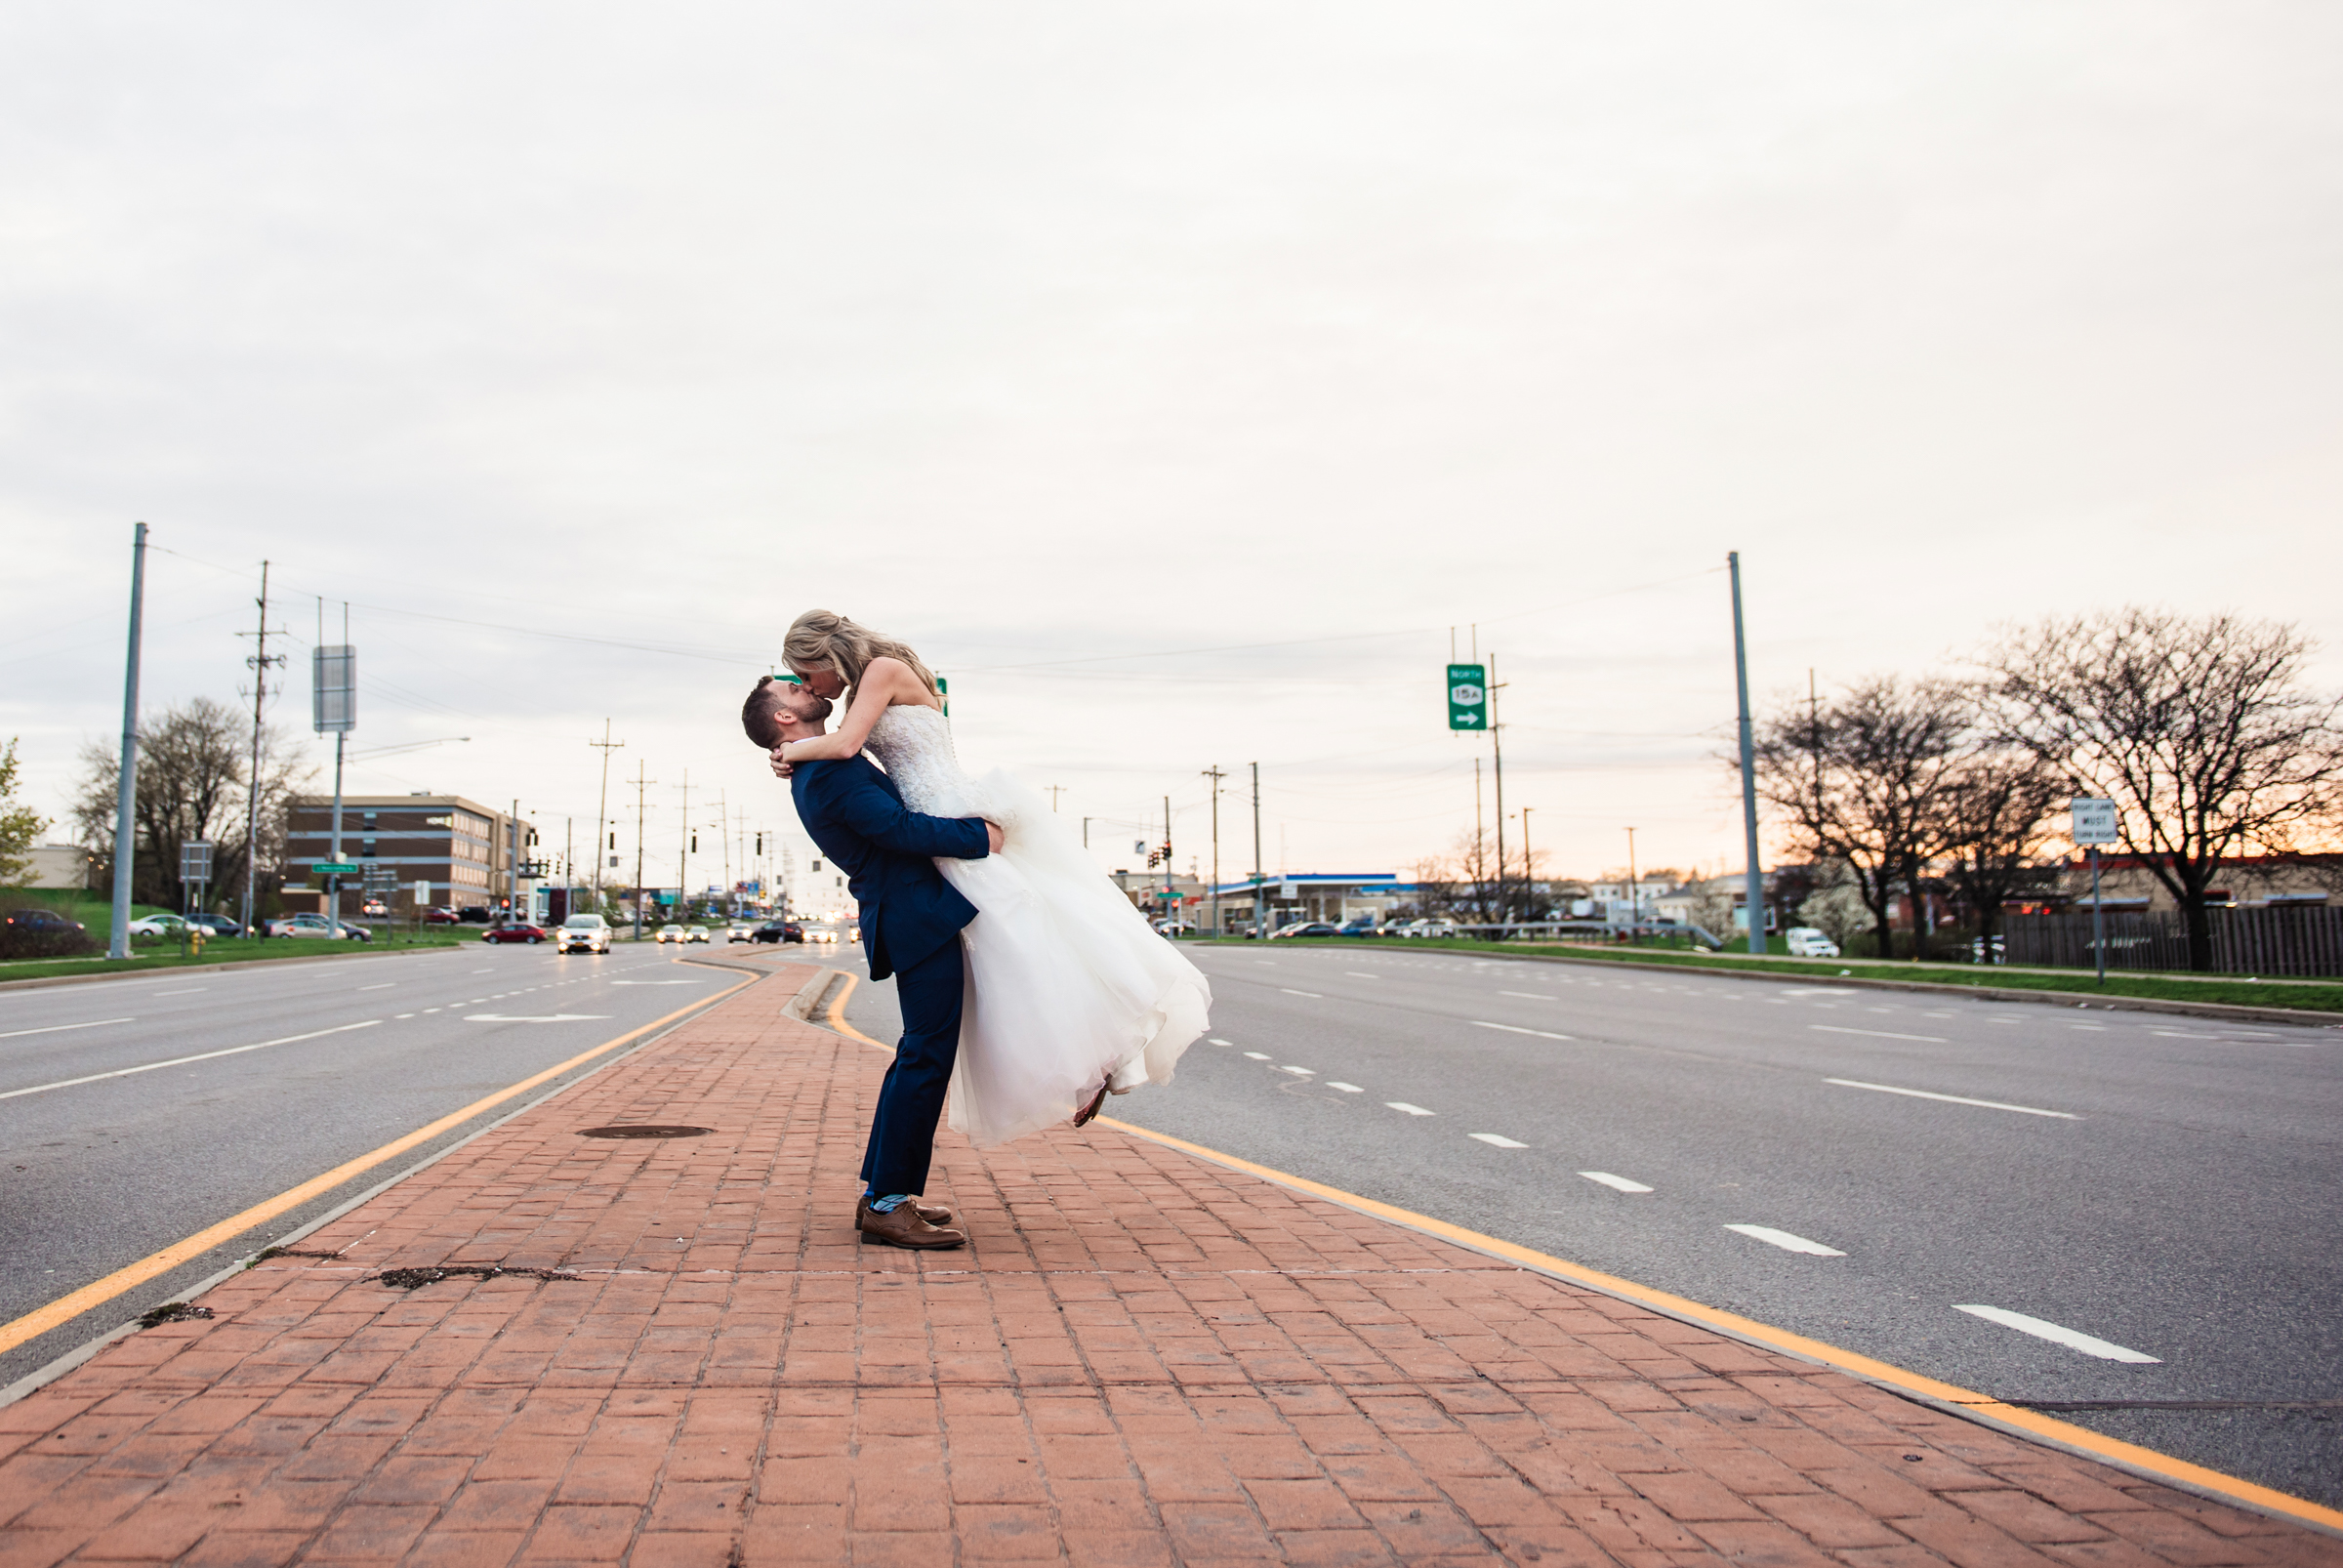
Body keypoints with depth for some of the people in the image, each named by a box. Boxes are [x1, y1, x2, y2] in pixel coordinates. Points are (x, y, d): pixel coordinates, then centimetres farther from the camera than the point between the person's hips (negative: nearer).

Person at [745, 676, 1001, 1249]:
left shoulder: (818, 771, 19)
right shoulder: (828, 771, -15)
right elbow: (899, 829, -23)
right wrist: (978, 836, -15)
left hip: (910, 916, 11)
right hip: (918, 914, -11)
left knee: (921, 1053, 16)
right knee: (928, 1055, -9)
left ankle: (881, 1195, 21)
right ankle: (887, 1204, -4)